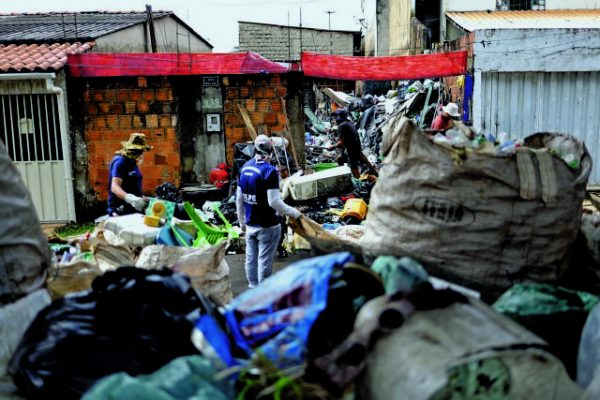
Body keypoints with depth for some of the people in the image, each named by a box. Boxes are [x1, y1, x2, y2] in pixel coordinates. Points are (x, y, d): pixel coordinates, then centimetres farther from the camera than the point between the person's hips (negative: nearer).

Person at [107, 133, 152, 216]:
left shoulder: (132, 162, 16)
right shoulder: (120, 161, -12)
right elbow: (115, 187, -24)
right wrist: (130, 198, -39)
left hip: (133, 209, 9)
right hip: (121, 210, -9)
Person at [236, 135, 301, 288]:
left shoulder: (245, 168, 4)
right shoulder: (269, 171, -18)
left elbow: (239, 198, 10)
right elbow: (274, 202, -23)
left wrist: (241, 220, 20)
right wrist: (294, 212, -11)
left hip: (250, 224, 7)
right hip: (267, 225, -7)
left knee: (251, 257, 15)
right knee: (264, 260, 2)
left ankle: (253, 288, 27)